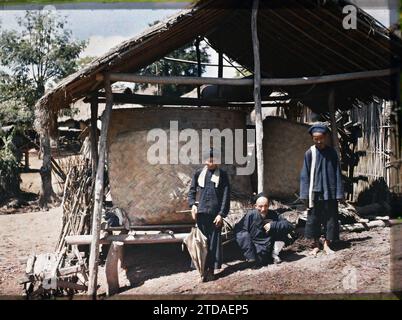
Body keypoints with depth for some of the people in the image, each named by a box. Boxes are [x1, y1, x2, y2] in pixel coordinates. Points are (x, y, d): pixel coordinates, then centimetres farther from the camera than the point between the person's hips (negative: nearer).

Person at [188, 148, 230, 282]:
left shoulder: (222, 175, 3)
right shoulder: (199, 173, 9)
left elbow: (226, 195, -1)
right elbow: (192, 190, 14)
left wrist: (221, 214, -7)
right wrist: (192, 204, -4)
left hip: (215, 213, -2)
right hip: (201, 212, 2)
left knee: (214, 242, 0)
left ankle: (211, 269, 6)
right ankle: (204, 269, 6)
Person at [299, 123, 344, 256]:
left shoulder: (332, 153, 1)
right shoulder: (309, 153, -2)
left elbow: (337, 174, 3)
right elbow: (305, 175, -1)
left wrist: (339, 193, -2)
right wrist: (305, 194, -6)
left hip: (330, 192, 1)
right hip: (314, 192, -1)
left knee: (330, 219, 5)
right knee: (313, 219, 5)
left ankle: (327, 244, 18)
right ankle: (316, 245, 17)